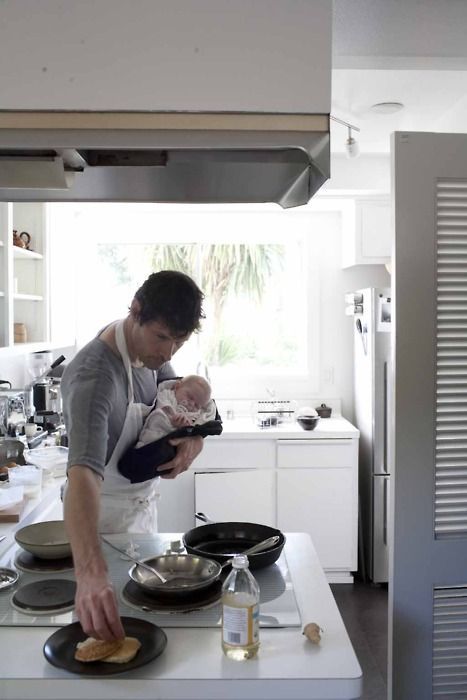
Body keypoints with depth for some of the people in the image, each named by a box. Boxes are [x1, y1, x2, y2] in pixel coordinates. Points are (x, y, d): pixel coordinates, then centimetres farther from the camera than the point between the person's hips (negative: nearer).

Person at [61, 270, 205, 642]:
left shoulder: (151, 348, -10)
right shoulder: (94, 376, -36)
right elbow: (83, 472, -48)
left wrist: (194, 439, -26)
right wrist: (91, 572, -62)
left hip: (143, 500, 8)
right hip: (104, 513, -8)